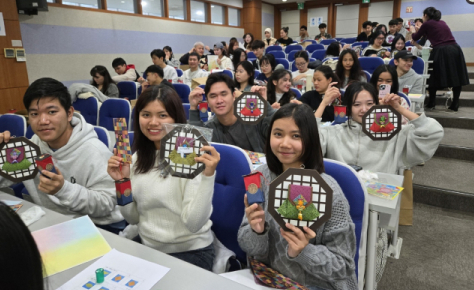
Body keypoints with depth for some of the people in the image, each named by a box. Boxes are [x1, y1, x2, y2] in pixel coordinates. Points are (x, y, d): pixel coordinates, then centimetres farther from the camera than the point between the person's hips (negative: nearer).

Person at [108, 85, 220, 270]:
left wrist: (208, 175, -33)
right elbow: (133, 218, 6)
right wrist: (122, 181, -8)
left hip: (190, 252, -5)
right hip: (145, 248, 6)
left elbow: (193, 224, -22)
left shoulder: (193, 157, -17)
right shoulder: (138, 157, 4)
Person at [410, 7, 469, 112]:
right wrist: (420, 31, 48)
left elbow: (415, 38, 18)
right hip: (455, 49, 5)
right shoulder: (442, 22, 22)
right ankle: (454, 105, 9)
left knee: (434, 78, 10)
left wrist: (413, 31, 39)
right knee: (456, 77, 9)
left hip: (441, 52, -5)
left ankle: (431, 104, 16)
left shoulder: (427, 24, 5)